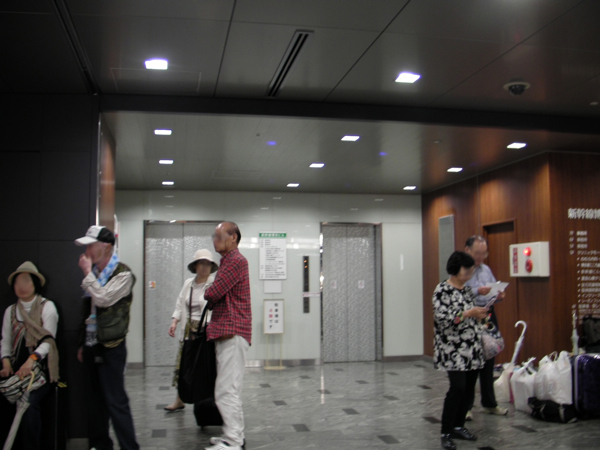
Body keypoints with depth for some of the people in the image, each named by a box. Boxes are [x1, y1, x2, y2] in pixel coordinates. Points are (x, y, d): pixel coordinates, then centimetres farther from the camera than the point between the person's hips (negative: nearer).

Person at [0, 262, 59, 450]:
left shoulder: (47, 307, 2)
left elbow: (48, 339, -6)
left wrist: (32, 359, -23)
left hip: (41, 366, -4)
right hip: (18, 368, 4)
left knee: (29, 401, -28)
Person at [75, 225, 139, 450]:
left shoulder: (123, 274, -10)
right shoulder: (93, 272, 11)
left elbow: (102, 299, -24)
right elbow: (88, 311, 17)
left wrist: (87, 273, -13)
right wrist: (83, 343, 17)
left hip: (110, 347, -7)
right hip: (92, 345, 7)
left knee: (115, 401, -6)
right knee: (95, 400, 14)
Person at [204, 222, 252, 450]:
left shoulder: (236, 261, -12)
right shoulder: (228, 261, 21)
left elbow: (213, 293, -18)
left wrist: (208, 296, 3)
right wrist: (212, 300, -1)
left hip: (232, 333, -11)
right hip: (226, 332, 11)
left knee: (226, 391, -9)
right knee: (229, 389, 17)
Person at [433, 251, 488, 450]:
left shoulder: (467, 289, 13)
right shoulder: (442, 290, -9)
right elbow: (442, 318, -18)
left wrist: (479, 316, 7)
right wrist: (468, 314, -20)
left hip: (472, 347, 8)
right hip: (453, 349, -7)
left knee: (469, 389, 7)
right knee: (458, 387, -14)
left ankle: (458, 426, 23)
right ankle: (446, 433, -1)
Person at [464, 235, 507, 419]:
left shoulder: (486, 270, 15)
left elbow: (494, 293, 19)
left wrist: (499, 296, -3)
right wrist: (477, 292, -26)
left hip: (489, 317, 7)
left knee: (488, 363, 14)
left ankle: (489, 404, 26)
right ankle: (466, 406, 10)